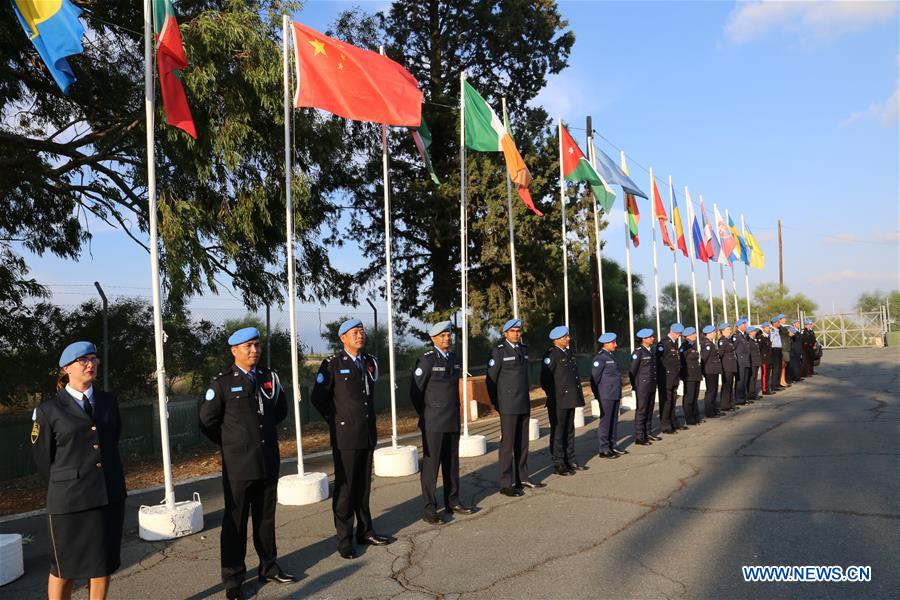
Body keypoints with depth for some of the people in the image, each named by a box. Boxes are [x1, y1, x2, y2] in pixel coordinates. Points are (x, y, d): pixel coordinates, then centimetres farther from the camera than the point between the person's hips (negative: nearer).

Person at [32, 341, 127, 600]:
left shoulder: (109, 401, 6)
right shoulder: (48, 410, -5)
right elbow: (42, 459, 3)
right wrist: (68, 484, 10)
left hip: (110, 496, 3)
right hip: (70, 500, -3)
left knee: (103, 563, 11)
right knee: (65, 567, 8)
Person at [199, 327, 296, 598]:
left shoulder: (270, 377, 5)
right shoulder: (222, 382, -8)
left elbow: (281, 410, 20)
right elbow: (207, 420, -3)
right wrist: (229, 444, 5)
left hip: (269, 462, 4)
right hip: (238, 464, -4)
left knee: (266, 518, 16)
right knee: (235, 522, 6)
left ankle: (269, 567, 31)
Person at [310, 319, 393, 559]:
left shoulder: (370, 361, 9)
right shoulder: (332, 364, -9)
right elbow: (317, 398, -5)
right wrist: (336, 422, 0)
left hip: (368, 434, 6)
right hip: (345, 437, -5)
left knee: (363, 486, 15)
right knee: (344, 488, 1)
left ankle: (365, 531, 26)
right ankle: (345, 540, 11)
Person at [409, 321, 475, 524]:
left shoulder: (454, 359, 10)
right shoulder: (426, 360, -11)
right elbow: (415, 391, -8)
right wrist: (426, 414, 0)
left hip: (453, 421, 6)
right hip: (433, 423, -6)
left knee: (452, 464, 14)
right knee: (431, 465, 0)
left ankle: (452, 502, 26)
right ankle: (428, 509, 8)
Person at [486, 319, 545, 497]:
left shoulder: (524, 349, 12)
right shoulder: (498, 352, -7)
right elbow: (491, 379, -5)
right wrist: (496, 402, -1)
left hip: (524, 405, 6)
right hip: (508, 407, -6)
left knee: (522, 443, 11)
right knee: (507, 444, -3)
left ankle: (522, 478, 21)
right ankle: (506, 484, 1)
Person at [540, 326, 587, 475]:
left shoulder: (569, 353, 13)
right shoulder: (551, 355, -13)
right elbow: (545, 380, -15)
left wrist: (577, 394, 15)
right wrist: (554, 396, -8)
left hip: (570, 400, 8)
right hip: (558, 402, -8)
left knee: (569, 431, 15)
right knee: (558, 432, 0)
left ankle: (570, 461, 24)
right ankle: (558, 464, 7)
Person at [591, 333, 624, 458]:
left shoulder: (610, 356, 14)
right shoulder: (600, 358, -13)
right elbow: (594, 377, -14)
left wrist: (619, 394, 18)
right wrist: (597, 395, -9)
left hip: (615, 395, 9)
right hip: (606, 396, -9)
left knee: (614, 421, 14)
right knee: (605, 422, -2)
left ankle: (613, 446, 23)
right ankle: (604, 449, 4)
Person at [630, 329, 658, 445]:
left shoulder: (651, 351, 12)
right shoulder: (638, 352, -13)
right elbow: (632, 371, -12)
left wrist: (654, 383, 15)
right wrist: (635, 386, -6)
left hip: (651, 386, 8)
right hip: (642, 387, -8)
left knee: (649, 410, 13)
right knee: (641, 411, -4)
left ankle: (648, 433, 23)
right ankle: (639, 437, 0)